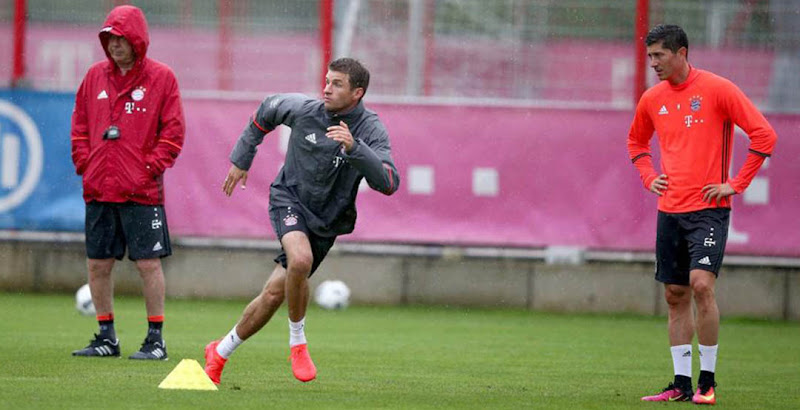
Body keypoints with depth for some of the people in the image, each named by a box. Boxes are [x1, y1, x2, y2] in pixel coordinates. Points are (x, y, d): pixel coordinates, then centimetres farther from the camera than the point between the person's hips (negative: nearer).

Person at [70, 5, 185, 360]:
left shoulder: (161, 77, -1)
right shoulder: (96, 76, 11)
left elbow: (173, 132, -2)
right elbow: (80, 124, 17)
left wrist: (151, 168, -9)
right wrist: (84, 163, 5)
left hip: (141, 191, -5)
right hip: (99, 189, 5)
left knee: (148, 263, -4)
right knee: (98, 264, 7)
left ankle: (156, 340, 4)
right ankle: (106, 337, 18)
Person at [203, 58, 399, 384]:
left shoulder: (370, 130, -15)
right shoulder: (303, 109, -12)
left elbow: (388, 183, -28)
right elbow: (266, 111, 12)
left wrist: (353, 146, -40)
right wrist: (241, 159, 17)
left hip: (327, 220, 1)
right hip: (289, 199, -1)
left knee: (274, 294, 2)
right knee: (300, 259, -34)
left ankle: (220, 353, 25)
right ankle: (297, 342, -12)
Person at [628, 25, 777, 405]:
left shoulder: (717, 89, -8)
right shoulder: (652, 99, 9)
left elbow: (764, 134, -9)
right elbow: (636, 141, 29)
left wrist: (736, 184, -11)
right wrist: (648, 177, 12)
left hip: (708, 207, -6)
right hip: (669, 211, 6)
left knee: (701, 283, -19)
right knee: (675, 295, 5)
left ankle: (707, 381, -10)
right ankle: (681, 384, 11)